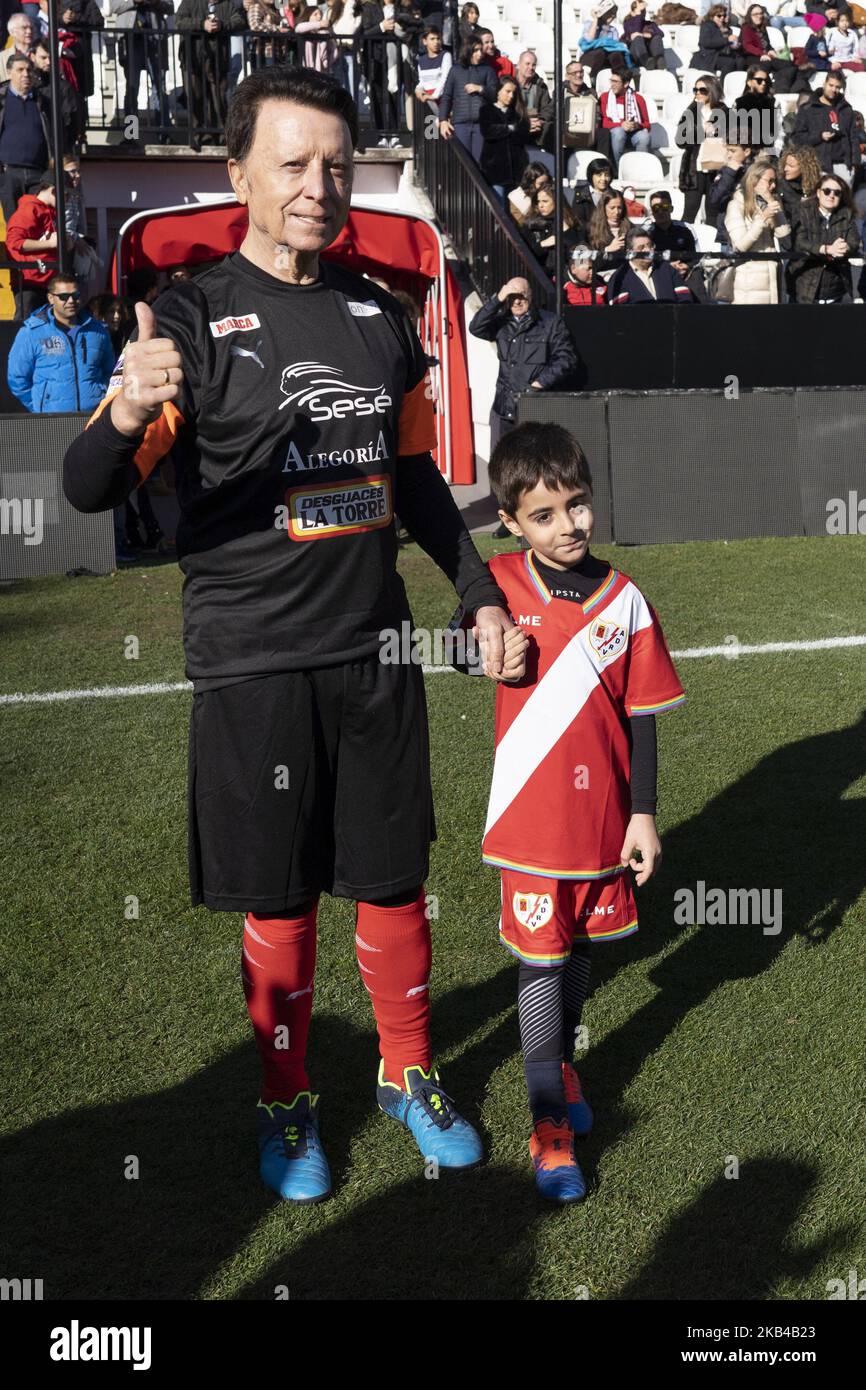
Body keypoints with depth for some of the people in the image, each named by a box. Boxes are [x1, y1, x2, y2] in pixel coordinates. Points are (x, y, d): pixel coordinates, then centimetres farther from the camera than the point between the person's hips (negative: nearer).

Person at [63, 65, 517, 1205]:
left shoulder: (379, 315, 10)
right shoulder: (194, 318, -5)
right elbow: (90, 491, -14)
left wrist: (479, 591, 16)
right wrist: (127, 416, -35)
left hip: (376, 650, 4)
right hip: (253, 663, -4)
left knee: (393, 882, 12)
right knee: (281, 903, 7)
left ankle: (410, 1073, 34)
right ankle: (287, 1103, 29)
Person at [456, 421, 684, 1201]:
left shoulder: (622, 599, -6)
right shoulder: (500, 586, -8)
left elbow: (641, 715, 0)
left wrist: (643, 814, 0)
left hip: (602, 814, 2)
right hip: (532, 814, -2)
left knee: (579, 945, 19)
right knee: (540, 960, 3)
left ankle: (564, 1063, 43)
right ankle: (550, 1124, 13)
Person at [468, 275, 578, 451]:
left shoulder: (550, 323, 2)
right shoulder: (501, 323, 12)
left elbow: (567, 358, -1)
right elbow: (476, 328, -4)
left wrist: (542, 382, -10)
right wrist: (497, 299, -11)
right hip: (504, 407, 4)